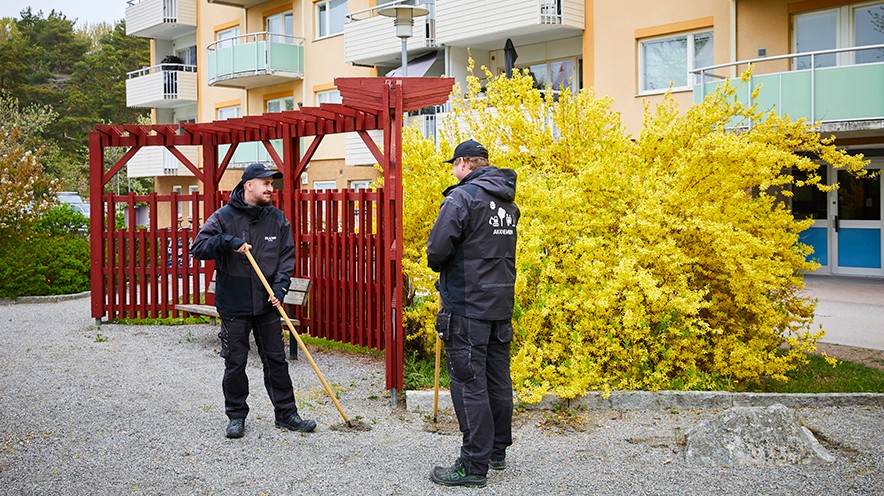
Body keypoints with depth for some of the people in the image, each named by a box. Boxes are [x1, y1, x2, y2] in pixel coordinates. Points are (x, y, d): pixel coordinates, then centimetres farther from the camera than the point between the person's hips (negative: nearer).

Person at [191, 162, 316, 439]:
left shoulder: (277, 218, 5)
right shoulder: (224, 216, -4)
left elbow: (287, 256, 6)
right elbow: (198, 247, -6)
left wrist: (280, 287, -7)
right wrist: (228, 242, -20)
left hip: (266, 303, 3)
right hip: (233, 304, -3)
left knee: (276, 359, 8)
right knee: (235, 363, 5)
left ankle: (286, 414, 17)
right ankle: (236, 416, 19)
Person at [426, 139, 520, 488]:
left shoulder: (462, 197, -13)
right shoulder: (508, 202, 13)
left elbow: (437, 248, -20)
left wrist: (438, 267, 3)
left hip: (467, 306, -8)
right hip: (501, 304, 8)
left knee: (469, 383, -4)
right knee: (498, 380, 15)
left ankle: (474, 466, -1)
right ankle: (497, 452, 27)